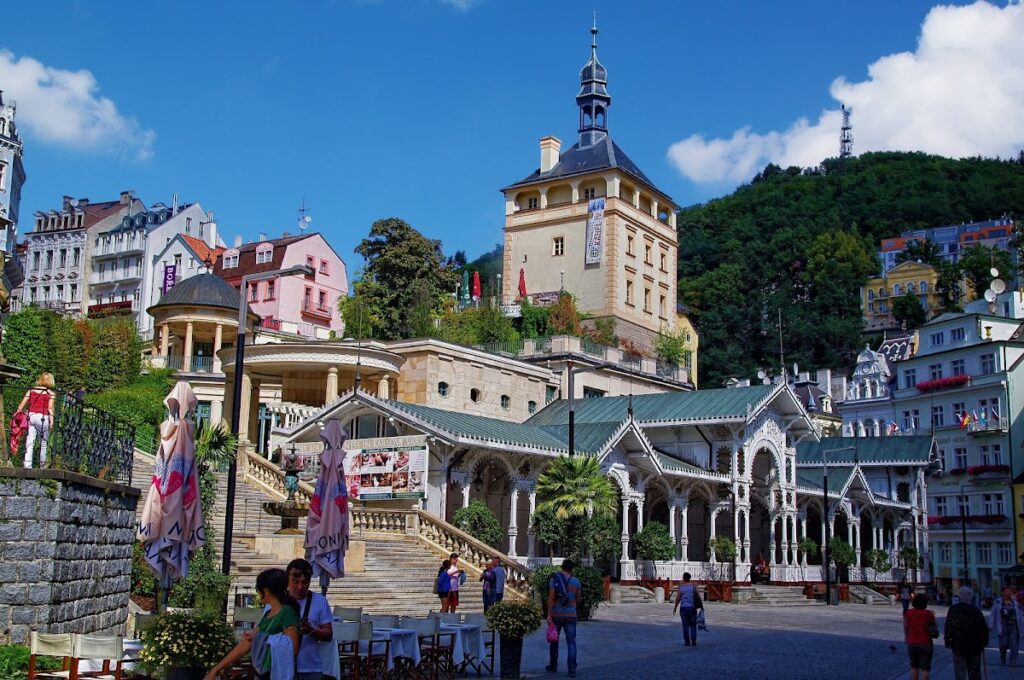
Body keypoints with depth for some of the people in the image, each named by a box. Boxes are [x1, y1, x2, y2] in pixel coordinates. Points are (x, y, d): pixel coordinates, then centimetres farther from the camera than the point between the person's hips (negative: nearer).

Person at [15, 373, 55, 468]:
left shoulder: (31, 390, 14)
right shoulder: (51, 393, 6)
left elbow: (22, 405, 6)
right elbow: (50, 408, -6)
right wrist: (52, 421, -10)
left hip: (31, 415, 2)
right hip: (43, 417, -2)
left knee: (29, 443, -2)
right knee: (43, 444, 9)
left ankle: (27, 464, -13)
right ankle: (42, 466, 14)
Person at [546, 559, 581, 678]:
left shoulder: (554, 579, -5)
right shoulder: (576, 581, 1)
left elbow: (551, 598, -11)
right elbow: (578, 599, 9)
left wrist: (549, 614, -10)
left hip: (556, 614, 0)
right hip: (571, 615, 0)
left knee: (554, 641, 15)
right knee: (571, 642, 2)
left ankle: (553, 666, 24)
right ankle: (572, 669, -6)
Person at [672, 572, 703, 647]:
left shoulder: (681, 587, -4)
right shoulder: (693, 586, -2)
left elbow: (678, 599, -3)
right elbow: (699, 597, -4)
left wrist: (675, 608, 8)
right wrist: (702, 606, 7)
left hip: (683, 608, -1)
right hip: (692, 608, 1)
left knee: (685, 625, 5)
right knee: (693, 625, 9)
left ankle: (687, 642, 3)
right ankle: (693, 642, 5)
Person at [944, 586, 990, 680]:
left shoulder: (952, 610, -4)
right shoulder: (976, 610, -5)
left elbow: (948, 628, -3)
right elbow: (984, 629, -2)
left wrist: (948, 642, 6)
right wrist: (984, 643, 10)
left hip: (958, 647, -1)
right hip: (974, 647, 1)